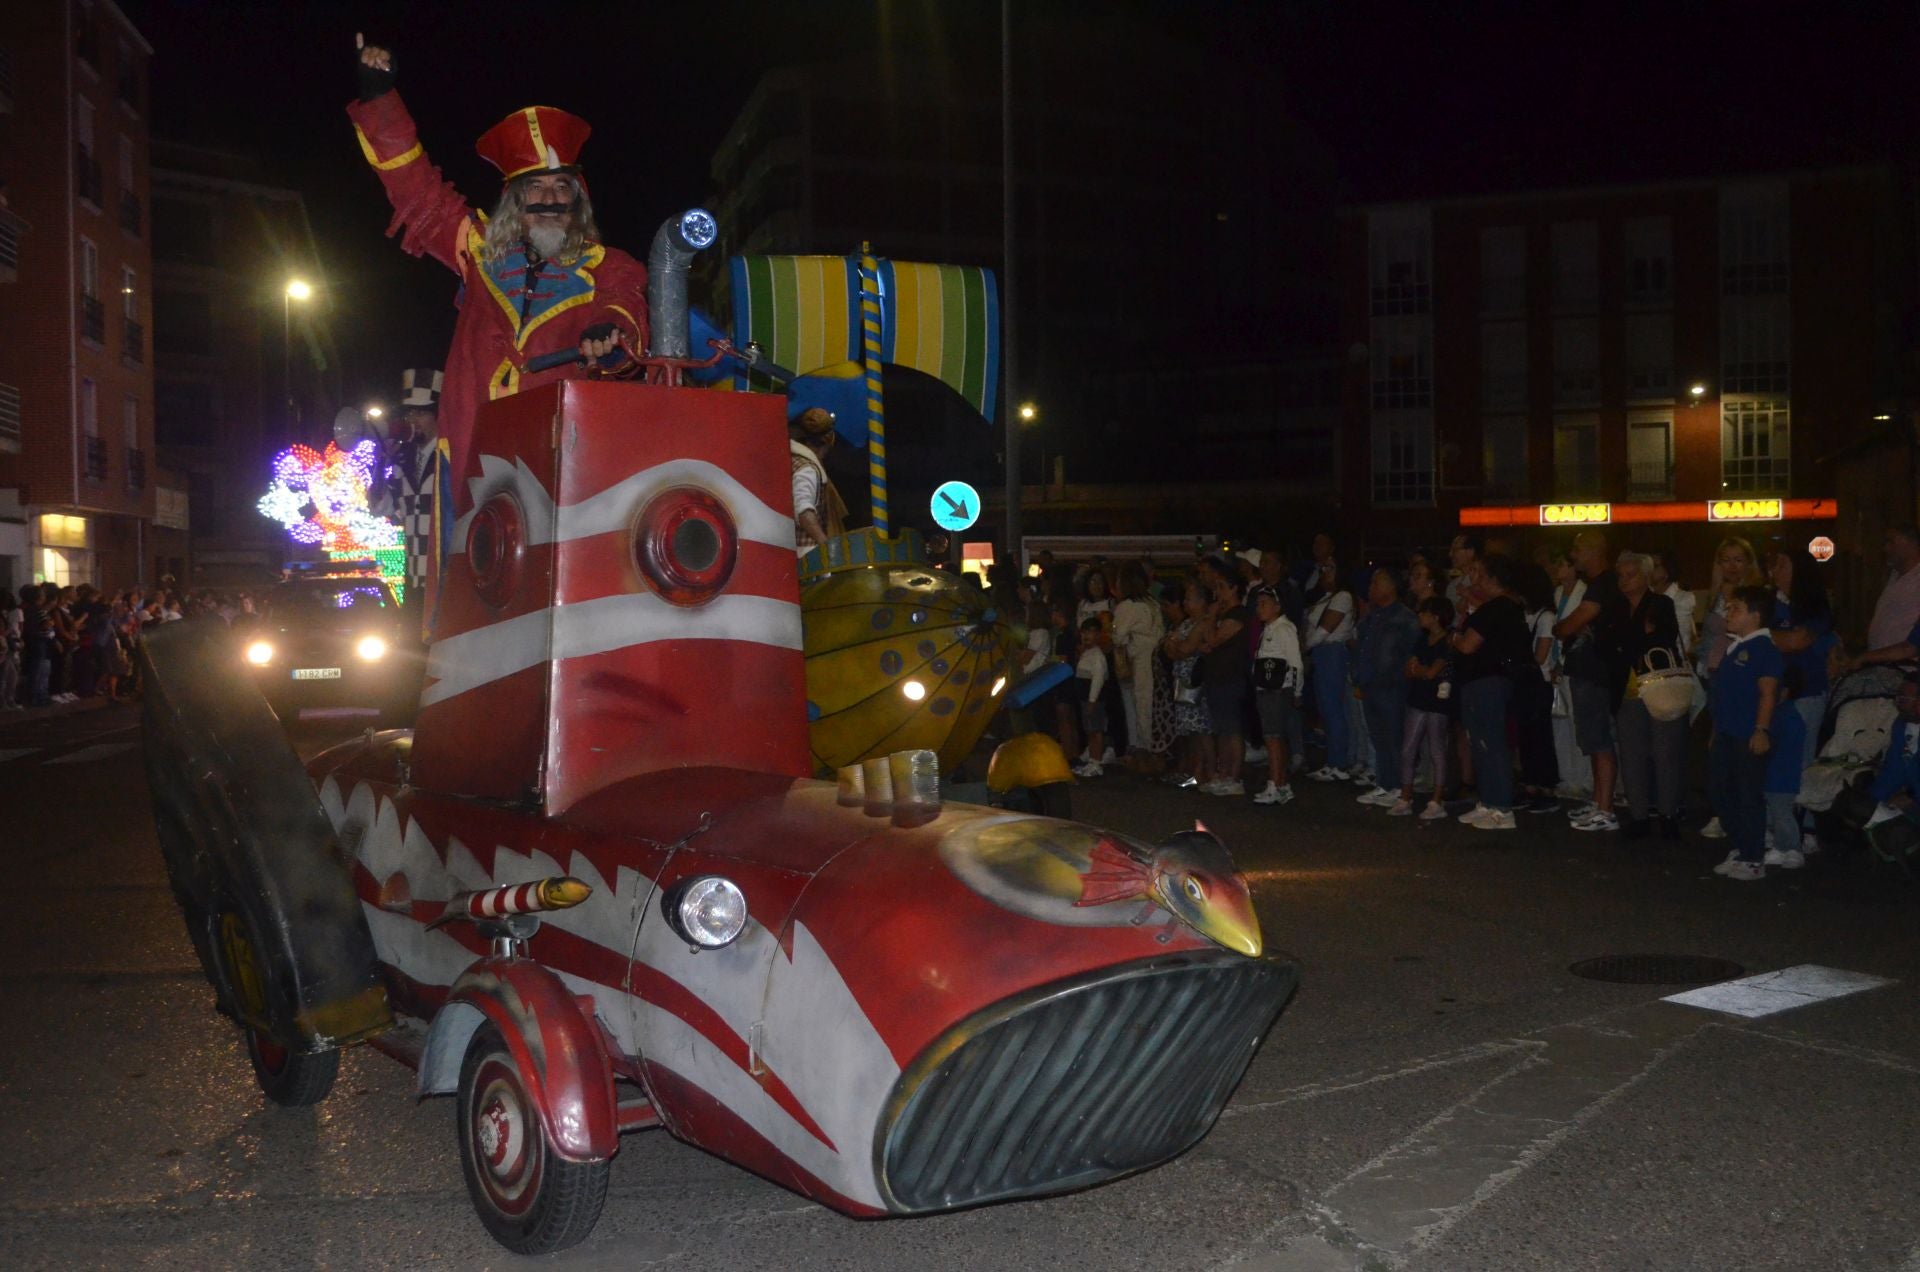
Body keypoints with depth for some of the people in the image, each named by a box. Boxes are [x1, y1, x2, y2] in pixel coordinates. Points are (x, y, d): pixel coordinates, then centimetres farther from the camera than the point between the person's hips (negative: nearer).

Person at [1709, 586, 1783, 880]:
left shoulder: (1764, 649, -13)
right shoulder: (1733, 647, 15)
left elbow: (1767, 693, -19)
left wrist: (1761, 730, -24)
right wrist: (1716, 730, 22)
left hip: (1749, 737, -10)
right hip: (1726, 734, 10)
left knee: (1750, 797, -3)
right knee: (1720, 791, 14)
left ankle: (1753, 859, 4)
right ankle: (1741, 848, 25)